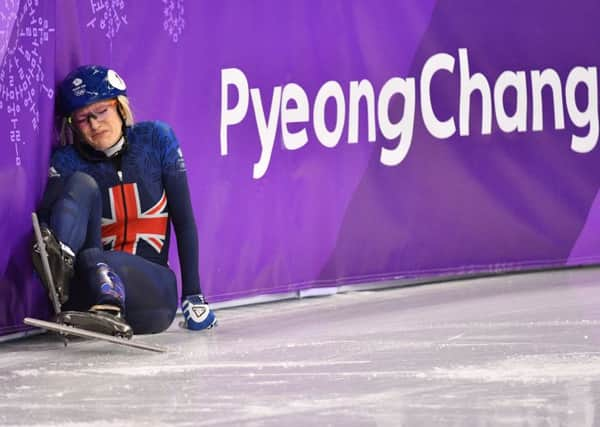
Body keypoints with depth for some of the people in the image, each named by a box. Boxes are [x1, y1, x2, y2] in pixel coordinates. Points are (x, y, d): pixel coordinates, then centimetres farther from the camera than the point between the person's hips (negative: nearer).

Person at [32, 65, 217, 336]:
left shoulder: (155, 138, 2)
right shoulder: (67, 161, 3)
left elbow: (184, 220, 3)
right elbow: (45, 217, -11)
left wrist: (193, 294, -2)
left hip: (151, 285, -1)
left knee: (92, 260, -33)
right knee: (83, 184, -23)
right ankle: (61, 264, -49)